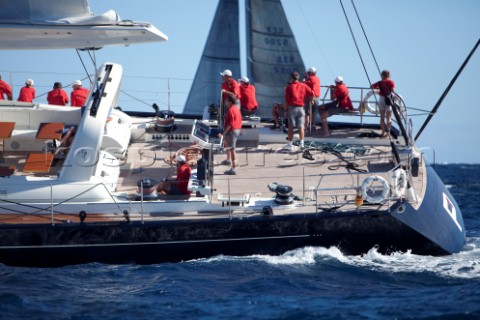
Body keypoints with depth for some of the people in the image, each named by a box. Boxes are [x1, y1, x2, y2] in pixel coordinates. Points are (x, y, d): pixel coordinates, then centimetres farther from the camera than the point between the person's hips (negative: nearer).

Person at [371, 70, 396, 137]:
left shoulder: (381, 82, 3)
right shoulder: (391, 82, -2)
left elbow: (372, 86, 8)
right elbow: (393, 90, -15)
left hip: (381, 99, 1)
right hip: (388, 100, -1)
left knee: (382, 117, 10)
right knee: (389, 117, 7)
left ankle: (383, 132, 5)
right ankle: (388, 132, 0)